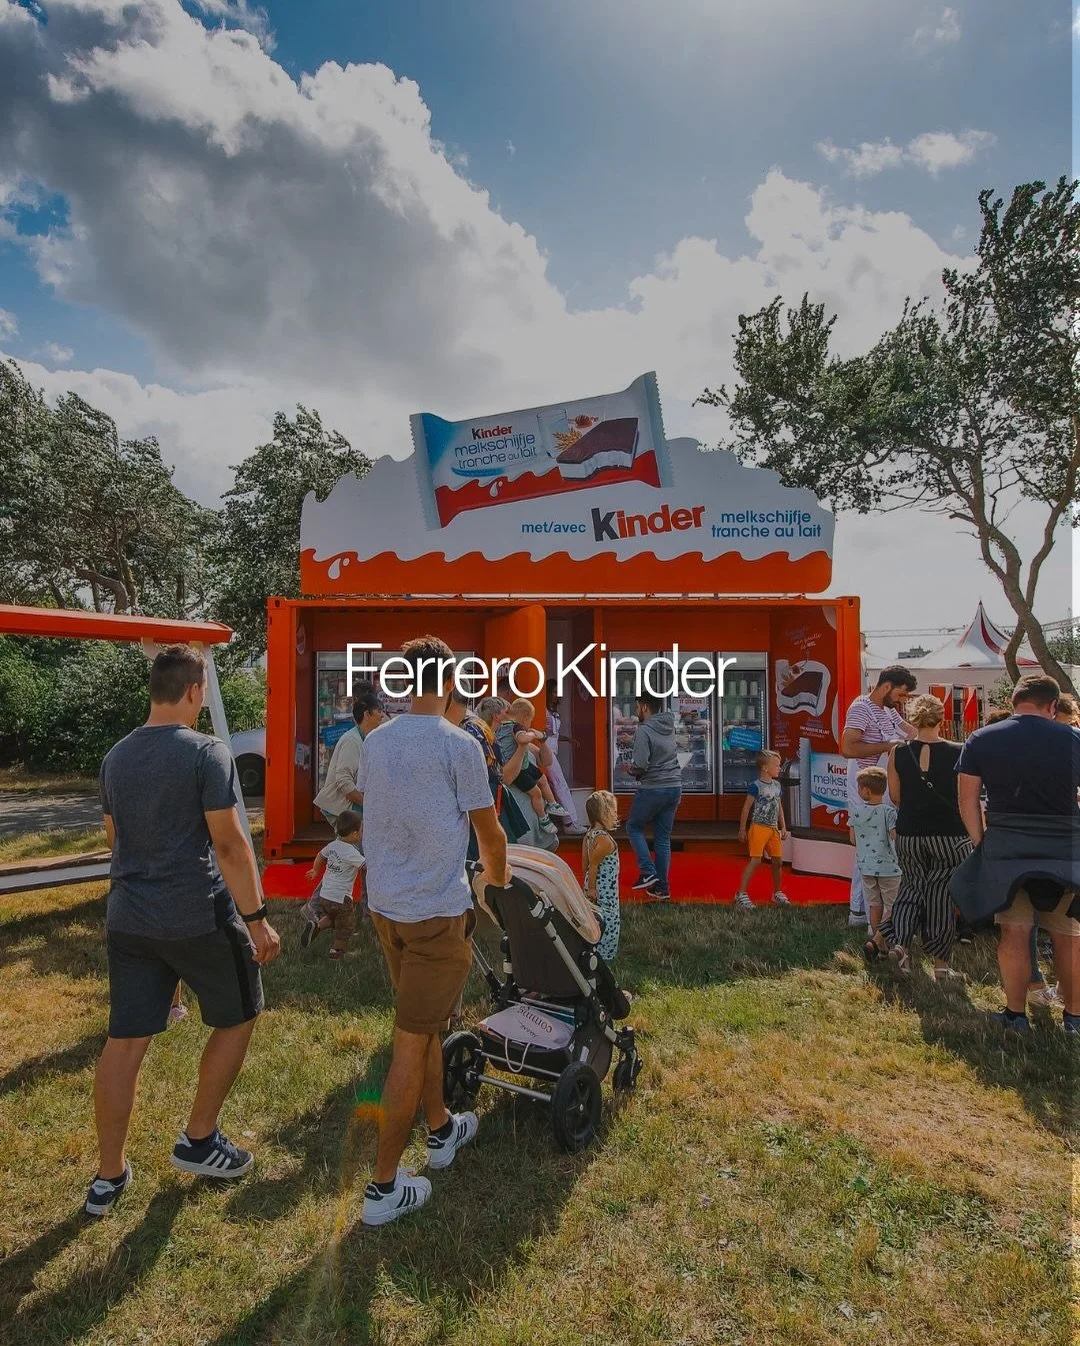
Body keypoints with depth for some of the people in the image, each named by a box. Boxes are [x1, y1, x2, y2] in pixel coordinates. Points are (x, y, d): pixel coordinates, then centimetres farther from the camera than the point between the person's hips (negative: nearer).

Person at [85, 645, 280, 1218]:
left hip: (128, 919, 6)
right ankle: (197, 1142, 26)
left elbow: (114, 838, 16)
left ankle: (108, 1177, 24)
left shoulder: (115, 756, 6)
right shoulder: (207, 752, -16)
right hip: (198, 918, -6)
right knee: (237, 1019, 16)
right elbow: (229, 843, -19)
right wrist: (257, 918, -13)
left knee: (124, 1041, 13)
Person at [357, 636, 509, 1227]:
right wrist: (499, 880, 15)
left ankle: (441, 1130, 42)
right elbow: (489, 832, -5)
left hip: (385, 906, 7)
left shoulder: (374, 744, 5)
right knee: (411, 1042, 3)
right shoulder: (458, 745, -14)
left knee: (425, 1025, 23)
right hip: (436, 912, -7)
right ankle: (384, 1186, 15)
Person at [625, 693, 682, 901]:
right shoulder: (669, 725, 10)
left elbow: (640, 764, -20)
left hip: (652, 789, -7)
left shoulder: (643, 730, -13)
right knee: (663, 837, 13)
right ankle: (662, 887, 15)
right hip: (675, 787, 7)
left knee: (633, 827, 14)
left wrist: (630, 769, 1)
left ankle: (648, 872, 1)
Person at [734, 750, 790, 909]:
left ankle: (777, 892, 28)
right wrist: (742, 829, -8)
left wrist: (783, 827, 15)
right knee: (756, 860, -12)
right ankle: (741, 894, -9)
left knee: (778, 861, 10)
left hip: (773, 829, 7)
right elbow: (747, 807, -8)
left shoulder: (776, 785, 10)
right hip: (759, 827, -7)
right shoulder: (756, 786, -11)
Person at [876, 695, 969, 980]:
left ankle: (899, 942, 3)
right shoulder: (958, 753, -9)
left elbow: (895, 798, 5)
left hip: (909, 834, 2)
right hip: (950, 835, -1)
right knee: (942, 894, 8)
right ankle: (941, 963, 15)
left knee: (911, 886, 19)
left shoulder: (898, 753, -3)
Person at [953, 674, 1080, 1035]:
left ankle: (1016, 1014, 13)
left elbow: (967, 799, -1)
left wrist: (981, 843, 8)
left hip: (1005, 846, 0)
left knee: (1014, 932, 6)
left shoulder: (981, 740, 0)